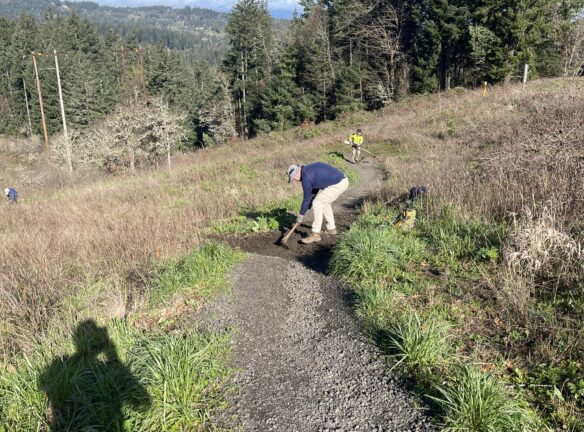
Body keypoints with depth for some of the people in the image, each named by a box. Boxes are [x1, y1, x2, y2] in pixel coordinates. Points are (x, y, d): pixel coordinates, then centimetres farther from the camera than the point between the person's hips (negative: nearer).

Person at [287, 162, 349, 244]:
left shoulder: (306, 177, -13)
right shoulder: (310, 169, 16)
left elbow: (307, 198, -7)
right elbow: (314, 191, 24)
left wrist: (301, 215, 3)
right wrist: (307, 208, 26)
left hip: (338, 184, -10)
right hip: (343, 181, 10)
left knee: (317, 203, -8)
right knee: (325, 202, 24)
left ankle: (315, 234, -5)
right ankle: (331, 228, 34)